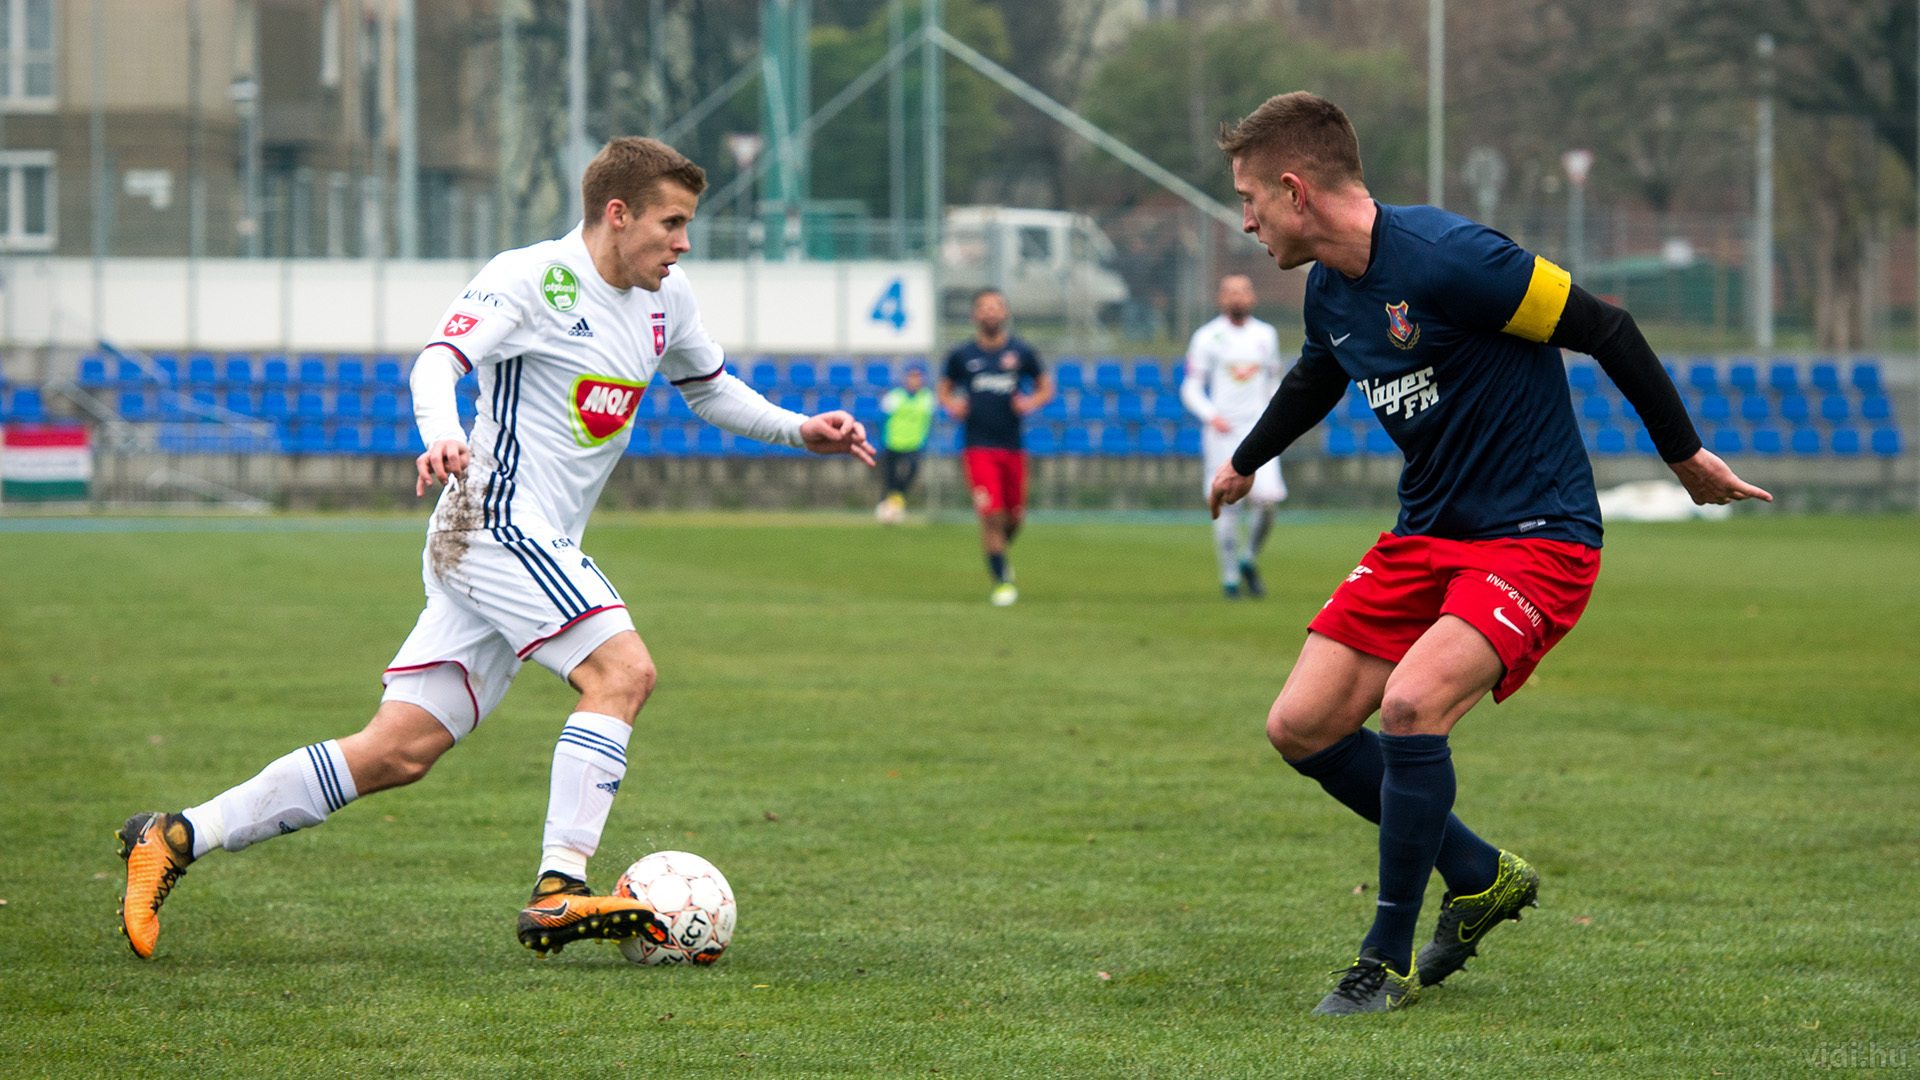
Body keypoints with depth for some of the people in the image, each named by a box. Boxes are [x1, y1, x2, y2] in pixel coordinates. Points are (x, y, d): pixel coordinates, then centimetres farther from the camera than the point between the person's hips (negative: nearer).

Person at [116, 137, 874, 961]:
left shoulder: (667, 298, 15)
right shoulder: (532, 277, -10)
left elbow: (708, 390, 32)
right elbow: (440, 358, -22)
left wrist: (798, 430, 20)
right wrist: (441, 432, -42)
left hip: (543, 547, 8)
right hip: (498, 521, -8)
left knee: (400, 751, 2)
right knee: (622, 671, -22)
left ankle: (177, 838, 3)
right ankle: (558, 891, -25)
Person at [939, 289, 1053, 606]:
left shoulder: (1022, 353, 4)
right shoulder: (961, 356, 3)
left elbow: (1046, 387, 13)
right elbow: (944, 389, 15)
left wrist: (1031, 402, -8)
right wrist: (952, 404, -7)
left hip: (1012, 446, 2)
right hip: (978, 446, -2)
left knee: (1014, 518, 7)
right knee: (992, 515, -14)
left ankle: (1000, 555, 39)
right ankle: (1001, 579, -1)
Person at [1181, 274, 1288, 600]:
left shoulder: (1266, 335, 12)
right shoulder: (1207, 337, 0)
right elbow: (1191, 389, -1)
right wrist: (1211, 415, -19)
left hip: (1258, 431, 3)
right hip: (1222, 432, -3)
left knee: (1266, 501, -10)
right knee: (1227, 505, -4)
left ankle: (1249, 560, 15)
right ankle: (1229, 574, 9)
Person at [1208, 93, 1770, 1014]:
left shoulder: (1444, 259, -23)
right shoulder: (1330, 291, 4)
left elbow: (1604, 330, -16)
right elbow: (1317, 379, 29)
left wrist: (1684, 455, -7)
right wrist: (1245, 462, 46)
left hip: (1536, 539, -9)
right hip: (1424, 535, 9)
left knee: (1411, 705, -28)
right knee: (1301, 728, 0)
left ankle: (1388, 963, -13)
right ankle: (1481, 877, 18)